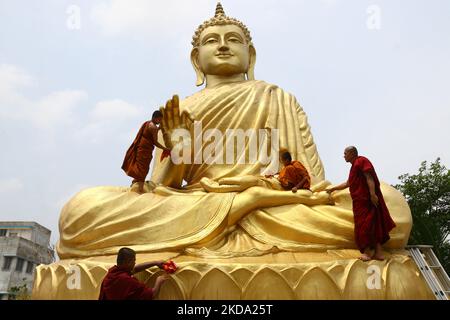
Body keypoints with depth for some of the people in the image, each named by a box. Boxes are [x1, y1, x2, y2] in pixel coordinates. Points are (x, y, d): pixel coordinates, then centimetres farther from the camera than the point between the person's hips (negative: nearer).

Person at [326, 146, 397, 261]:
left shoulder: (361, 160, -3)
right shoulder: (354, 166, 27)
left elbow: (369, 177, -17)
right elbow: (347, 184, 37)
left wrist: (372, 194, -28)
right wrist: (333, 189, 43)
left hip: (366, 199, -9)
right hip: (360, 201, 9)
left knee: (365, 225, -12)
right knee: (374, 225, 5)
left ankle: (366, 253, -15)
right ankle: (378, 252, 4)